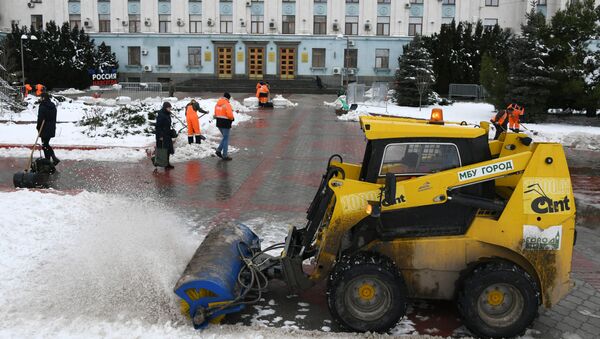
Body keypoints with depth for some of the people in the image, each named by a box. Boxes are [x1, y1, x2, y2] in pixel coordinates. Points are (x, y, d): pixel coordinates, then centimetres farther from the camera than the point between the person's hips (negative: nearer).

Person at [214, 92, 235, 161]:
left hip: (219, 123, 8)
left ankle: (219, 150, 12)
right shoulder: (227, 104, -17)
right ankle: (224, 156, 7)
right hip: (225, 124, -8)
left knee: (225, 137, 23)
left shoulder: (217, 104, 9)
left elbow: (215, 114, 13)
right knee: (226, 139, 3)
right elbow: (230, 115, -24)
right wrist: (232, 119, -5)